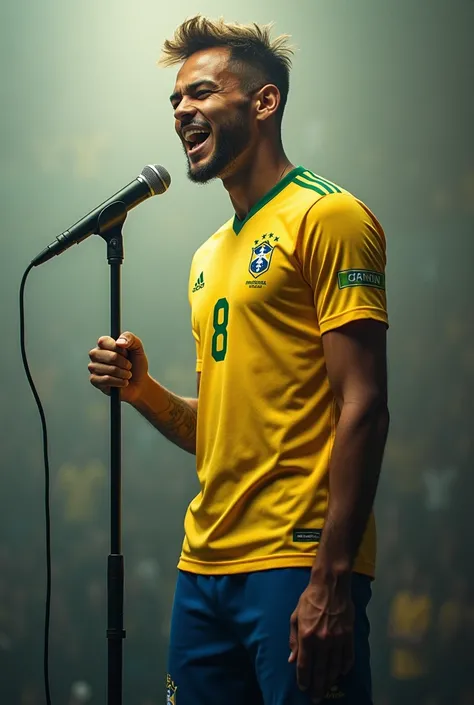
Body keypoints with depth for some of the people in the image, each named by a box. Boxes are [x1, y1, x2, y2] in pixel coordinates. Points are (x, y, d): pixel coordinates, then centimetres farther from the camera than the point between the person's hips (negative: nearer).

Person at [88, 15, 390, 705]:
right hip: (204, 569, 8)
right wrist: (141, 390, 3)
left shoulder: (326, 218, -5)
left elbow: (363, 405, -13)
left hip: (297, 566, -8)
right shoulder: (210, 258, 20)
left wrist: (333, 582, -20)